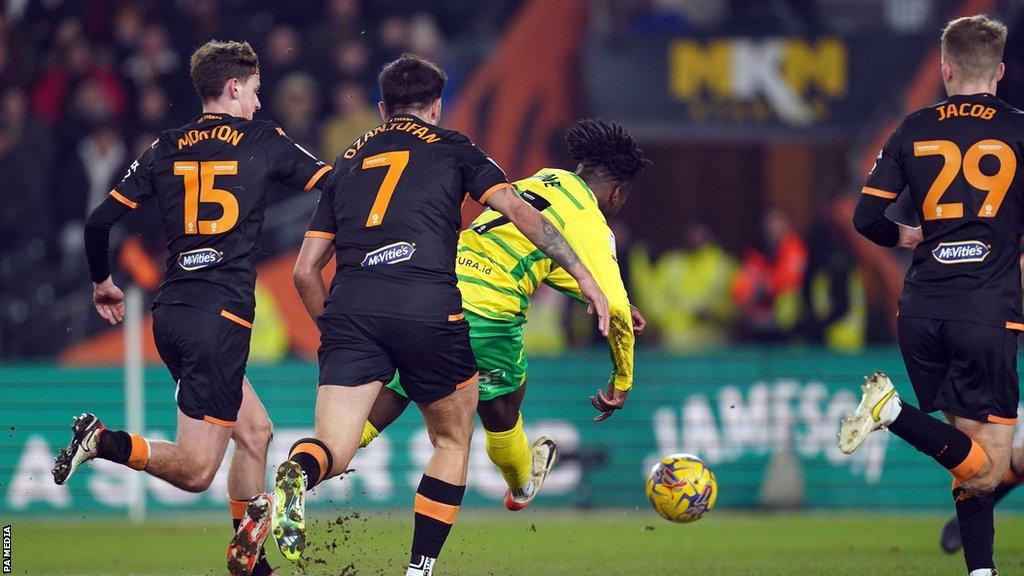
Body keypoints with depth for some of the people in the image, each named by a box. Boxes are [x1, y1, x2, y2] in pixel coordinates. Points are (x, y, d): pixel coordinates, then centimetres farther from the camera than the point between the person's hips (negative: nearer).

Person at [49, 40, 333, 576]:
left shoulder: (166, 149, 10)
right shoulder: (261, 140, 0)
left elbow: (99, 221, 7)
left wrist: (102, 281, 24)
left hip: (171, 312, 7)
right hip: (221, 318, -7)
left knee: (255, 430, 20)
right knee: (196, 469, -7)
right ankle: (103, 442, -24)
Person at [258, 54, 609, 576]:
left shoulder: (348, 162, 27)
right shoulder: (451, 148, 18)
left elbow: (305, 271, 23)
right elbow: (517, 209, 5)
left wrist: (333, 329, 36)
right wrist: (583, 275, 5)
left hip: (350, 307, 2)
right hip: (428, 309, -2)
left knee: (334, 450, -5)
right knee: (452, 439, 20)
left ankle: (297, 473, -41)